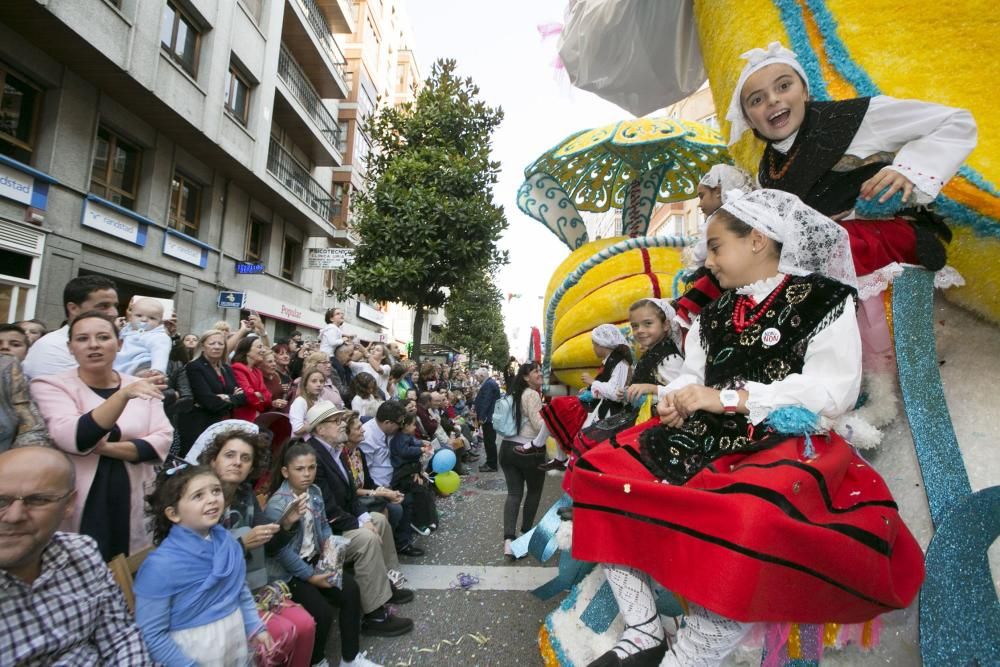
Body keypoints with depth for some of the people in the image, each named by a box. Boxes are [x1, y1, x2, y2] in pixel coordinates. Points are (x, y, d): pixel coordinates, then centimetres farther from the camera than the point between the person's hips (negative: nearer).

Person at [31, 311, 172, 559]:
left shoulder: (141, 387, 5)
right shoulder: (51, 386, -3)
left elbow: (162, 441, -4)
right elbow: (73, 438, -20)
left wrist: (107, 447, -17)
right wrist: (123, 395, -33)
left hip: (133, 504, 3)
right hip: (79, 506, -2)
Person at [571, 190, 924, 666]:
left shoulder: (825, 300, -1)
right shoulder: (714, 314, 16)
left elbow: (834, 390, -13)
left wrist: (727, 397, -16)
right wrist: (676, 397, -5)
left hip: (782, 444, -6)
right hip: (704, 439, 7)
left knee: (745, 524, -39)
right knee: (601, 471, -7)